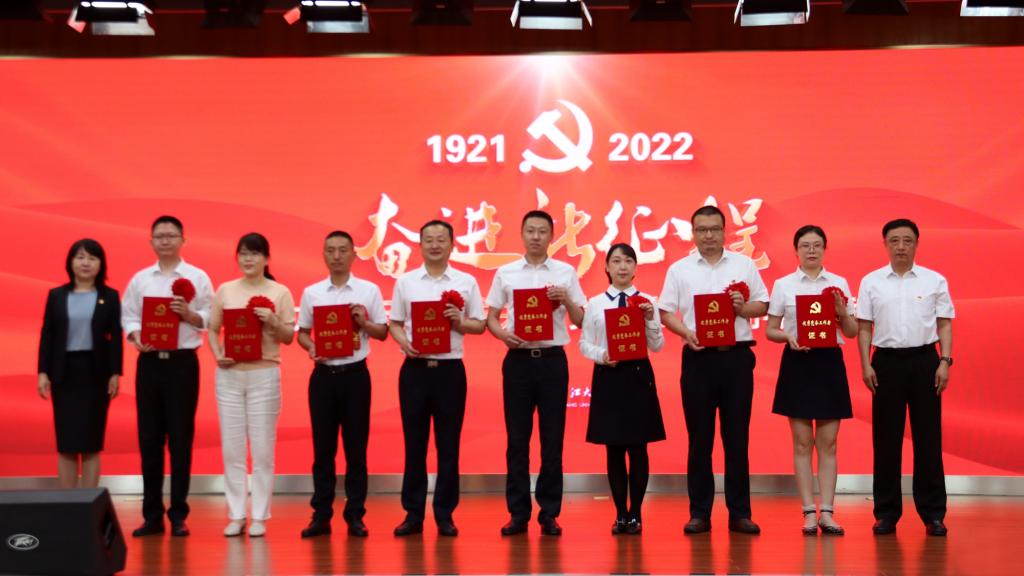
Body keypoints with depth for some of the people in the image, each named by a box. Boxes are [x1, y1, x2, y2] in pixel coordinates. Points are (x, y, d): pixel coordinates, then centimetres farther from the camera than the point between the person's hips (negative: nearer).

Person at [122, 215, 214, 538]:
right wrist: (136, 338, -11)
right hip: (149, 362, 3)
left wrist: (189, 315, -19)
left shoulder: (197, 278, 2)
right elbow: (127, 315, 7)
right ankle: (152, 515, 11)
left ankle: (178, 515, 8)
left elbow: (211, 319, -1)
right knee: (149, 438, 4)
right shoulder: (140, 279, 10)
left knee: (180, 438, 1)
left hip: (182, 363, -3)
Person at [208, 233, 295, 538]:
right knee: (231, 447, 4)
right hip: (229, 375, 2)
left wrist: (273, 322, -17)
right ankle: (236, 515, 12)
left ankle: (260, 516, 8)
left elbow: (288, 337, 2)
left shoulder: (280, 292, 2)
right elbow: (213, 329, 10)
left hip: (264, 375, -2)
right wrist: (217, 354, -7)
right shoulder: (225, 290, 8)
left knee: (262, 447, 0)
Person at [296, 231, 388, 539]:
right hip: (323, 374, 1)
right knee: (323, 446, 4)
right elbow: (302, 332, 11)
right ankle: (321, 515, 10)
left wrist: (364, 323, -14)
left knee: (356, 446, 2)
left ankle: (355, 515, 9)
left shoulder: (369, 290, 3)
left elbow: (383, 332, 5)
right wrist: (310, 348, -10)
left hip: (355, 374, -1)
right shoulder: (311, 293, 7)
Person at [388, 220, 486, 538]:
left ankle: (445, 515, 11)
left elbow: (479, 325, 6)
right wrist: (404, 343, -10)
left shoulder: (466, 282, 5)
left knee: (448, 444, 3)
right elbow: (394, 324, 9)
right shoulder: (405, 282, 7)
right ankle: (413, 514, 11)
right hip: (414, 368, 1)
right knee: (414, 443, 4)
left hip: (450, 368, -1)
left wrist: (459, 322, -13)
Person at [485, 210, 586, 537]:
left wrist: (566, 300, -14)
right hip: (518, 359, 1)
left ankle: (549, 513, 8)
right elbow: (491, 317, 9)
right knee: (517, 439, 3)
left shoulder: (566, 273, 5)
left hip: (552, 359, 0)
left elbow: (580, 321, 5)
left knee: (552, 439, 1)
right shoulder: (505, 273, 7)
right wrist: (503, 334, -11)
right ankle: (518, 513, 9)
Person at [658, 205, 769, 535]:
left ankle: (739, 513, 9)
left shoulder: (744, 265, 9)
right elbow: (666, 312, 4)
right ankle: (699, 513, 10)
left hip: (737, 356, 0)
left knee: (737, 437, 3)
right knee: (699, 438, 4)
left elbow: (763, 306, 9)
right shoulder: (679, 269, 8)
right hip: (698, 357, 0)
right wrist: (685, 332, -14)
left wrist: (743, 308, -12)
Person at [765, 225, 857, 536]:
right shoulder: (783, 285, 3)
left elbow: (852, 332, 6)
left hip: (830, 362, 1)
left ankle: (827, 512, 6)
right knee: (802, 442, 1)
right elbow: (770, 330, 5)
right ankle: (809, 512, 6)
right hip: (797, 363, -1)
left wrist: (843, 313, -13)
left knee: (828, 443, 2)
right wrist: (788, 337, -15)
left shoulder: (839, 284, 6)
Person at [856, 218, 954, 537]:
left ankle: (933, 513, 8)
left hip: (924, 359, 0)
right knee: (886, 438, 4)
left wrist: (944, 362, -5)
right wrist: (866, 366, -3)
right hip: (886, 361, 0)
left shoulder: (935, 281, 5)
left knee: (928, 437, 2)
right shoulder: (871, 282, 5)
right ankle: (886, 511, 12)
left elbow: (944, 324, 5)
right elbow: (864, 328, 5)